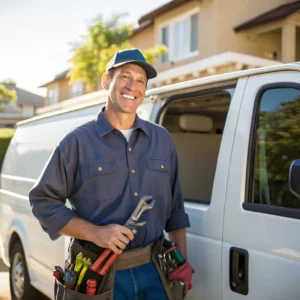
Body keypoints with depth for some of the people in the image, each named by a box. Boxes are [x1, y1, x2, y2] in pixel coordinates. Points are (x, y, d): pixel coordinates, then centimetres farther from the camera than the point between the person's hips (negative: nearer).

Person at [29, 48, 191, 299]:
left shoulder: (162, 139, 7)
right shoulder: (78, 141, -6)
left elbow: (175, 208, 12)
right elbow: (43, 201, -4)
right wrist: (94, 233, -16)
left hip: (154, 269, 4)